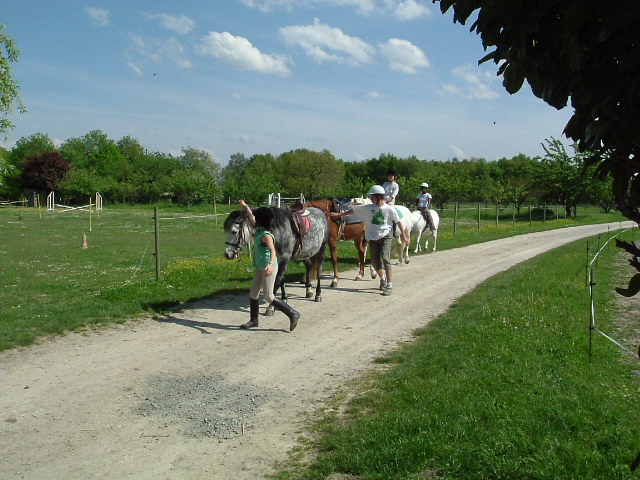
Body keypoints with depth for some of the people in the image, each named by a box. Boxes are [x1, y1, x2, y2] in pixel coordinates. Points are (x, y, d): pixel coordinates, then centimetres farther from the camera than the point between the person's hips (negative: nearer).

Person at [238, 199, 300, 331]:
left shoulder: (266, 235, -20)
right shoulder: (259, 230, 7)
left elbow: (272, 250, -35)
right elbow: (251, 217, 26)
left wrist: (271, 264, -53)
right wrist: (245, 206, 41)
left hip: (268, 267, -9)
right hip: (260, 267, 9)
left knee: (268, 297, -9)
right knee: (253, 294, 13)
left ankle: (293, 314, -3)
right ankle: (253, 320, 24)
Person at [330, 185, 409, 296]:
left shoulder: (389, 209, -8)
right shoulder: (368, 207, -1)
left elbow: (398, 221, 2)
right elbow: (353, 210, 6)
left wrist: (404, 235, 7)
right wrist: (339, 214, 10)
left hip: (385, 236, -4)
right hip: (373, 237, 4)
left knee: (385, 258, -17)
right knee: (375, 261, 6)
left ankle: (389, 286, -14)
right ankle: (383, 278, 36)